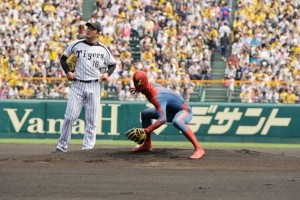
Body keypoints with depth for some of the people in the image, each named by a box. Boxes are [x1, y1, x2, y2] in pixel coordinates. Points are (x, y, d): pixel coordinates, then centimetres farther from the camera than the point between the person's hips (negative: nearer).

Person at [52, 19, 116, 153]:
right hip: (77, 85, -1)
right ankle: (62, 146, 1)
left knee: (91, 120, 1)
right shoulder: (76, 45, 3)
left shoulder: (103, 50, 6)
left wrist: (107, 73, -1)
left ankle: (88, 147, 6)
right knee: (70, 117, -7)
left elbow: (112, 64, 19)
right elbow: (63, 58, 13)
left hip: (94, 86, 1)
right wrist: (67, 72, -2)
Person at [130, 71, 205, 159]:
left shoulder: (156, 97, -36)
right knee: (145, 114, 17)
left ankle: (199, 149, -46)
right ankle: (147, 145, 26)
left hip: (184, 110, -11)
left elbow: (163, 119, -46)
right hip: (171, 111, 11)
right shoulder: (149, 85, -9)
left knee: (176, 121, -45)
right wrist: (139, 89, 18)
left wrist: (147, 130, -53)